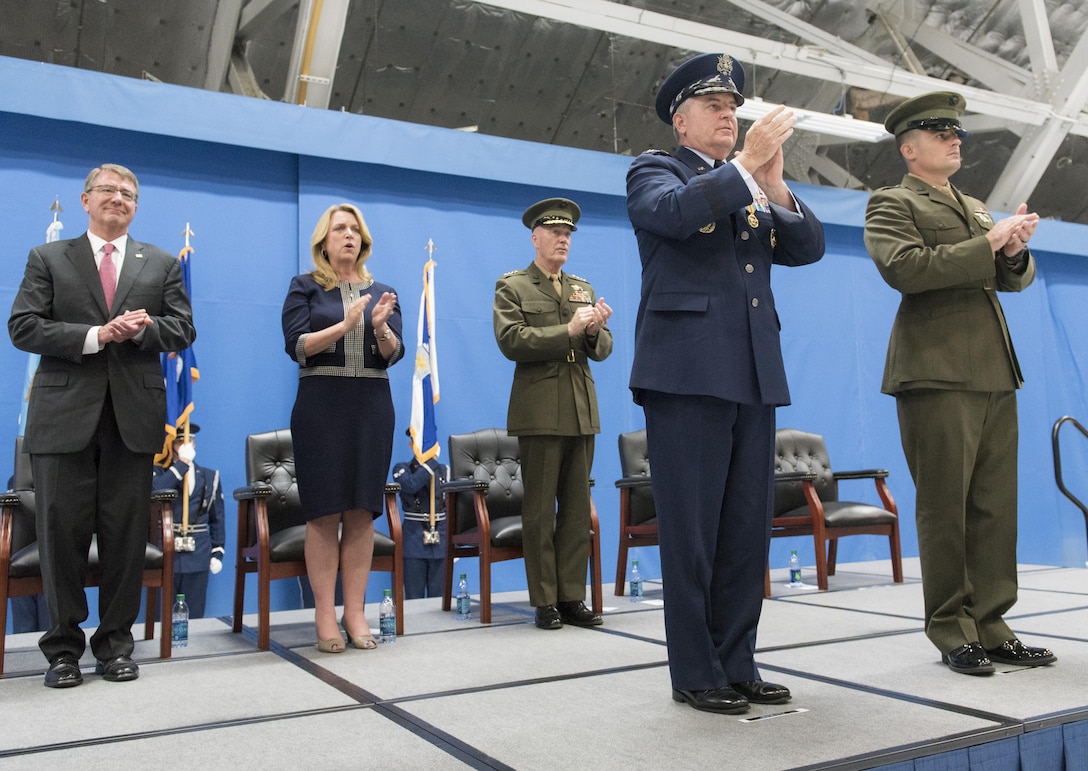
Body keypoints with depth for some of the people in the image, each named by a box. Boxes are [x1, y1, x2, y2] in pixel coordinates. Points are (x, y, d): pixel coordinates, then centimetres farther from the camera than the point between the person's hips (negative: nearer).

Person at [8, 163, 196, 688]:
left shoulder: (162, 265, 15)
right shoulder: (47, 259, 10)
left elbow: (183, 329, 7)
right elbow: (22, 327, -1)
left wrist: (142, 328, -13)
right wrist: (94, 336, -13)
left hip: (134, 416, 1)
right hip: (64, 414, -1)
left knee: (126, 533, 4)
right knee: (62, 532, 3)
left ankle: (115, 643, 17)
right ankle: (63, 647, 16)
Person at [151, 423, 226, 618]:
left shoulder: (210, 477, 11)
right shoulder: (159, 473, 6)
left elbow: (218, 519, 12)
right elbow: (153, 491, -19)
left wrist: (218, 552, 4)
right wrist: (181, 464, -15)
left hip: (198, 556, 2)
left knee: (194, 616, 4)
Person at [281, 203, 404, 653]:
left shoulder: (381, 293, 12)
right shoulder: (305, 287, 5)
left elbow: (393, 354, 2)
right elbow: (297, 346, -7)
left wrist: (380, 326, -19)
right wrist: (344, 324, -20)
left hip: (372, 407, 3)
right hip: (321, 406, -2)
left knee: (362, 511, 2)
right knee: (324, 512, -2)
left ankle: (356, 614, 7)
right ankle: (325, 618, 3)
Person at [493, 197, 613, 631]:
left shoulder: (583, 289, 19)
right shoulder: (512, 287, 3)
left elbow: (603, 350, 14)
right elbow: (511, 341, -12)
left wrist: (596, 331, -9)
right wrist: (568, 330, -16)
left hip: (582, 411, 5)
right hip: (540, 412, -5)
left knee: (577, 509, 6)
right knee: (539, 510, -1)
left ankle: (572, 598, 14)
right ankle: (545, 602, 8)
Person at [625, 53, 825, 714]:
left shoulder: (752, 188, 23)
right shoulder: (656, 170, 7)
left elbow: (809, 247, 12)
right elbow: (673, 213, -16)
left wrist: (774, 185, -2)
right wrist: (747, 163, -12)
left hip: (753, 377, 6)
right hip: (687, 374, -6)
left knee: (749, 530, 7)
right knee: (691, 530, -1)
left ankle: (737, 664, 18)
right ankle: (696, 673, 9)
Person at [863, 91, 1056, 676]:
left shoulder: (975, 208, 26)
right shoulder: (891, 204, 4)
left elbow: (1016, 278, 22)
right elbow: (904, 267, -15)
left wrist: (1015, 252, 0)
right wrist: (987, 244, -12)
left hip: (994, 374, 7)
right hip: (936, 371, -7)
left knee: (995, 507, 5)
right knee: (944, 508, -4)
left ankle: (990, 626, 13)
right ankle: (953, 633, 5)